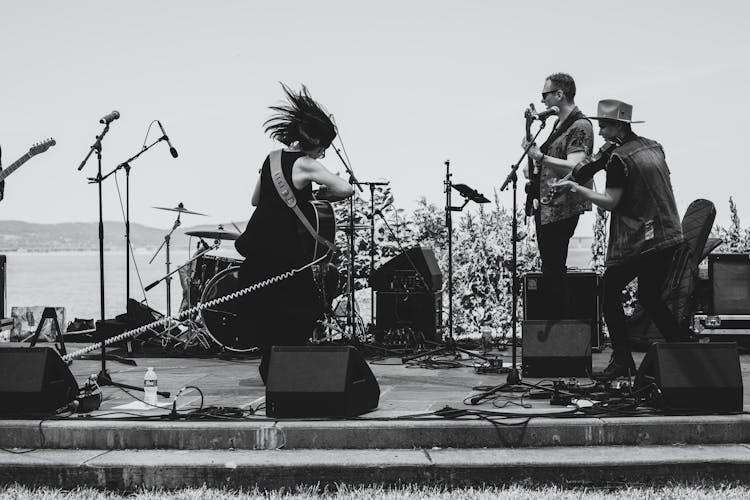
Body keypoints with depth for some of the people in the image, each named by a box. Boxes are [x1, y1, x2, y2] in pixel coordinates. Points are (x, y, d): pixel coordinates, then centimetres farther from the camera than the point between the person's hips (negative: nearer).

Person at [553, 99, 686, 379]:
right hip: (668, 236, 8)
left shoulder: (618, 158, -14)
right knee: (650, 296, 19)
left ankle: (623, 361, 1)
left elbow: (610, 202, -17)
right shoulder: (653, 147, 11)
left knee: (610, 293, 4)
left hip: (636, 241, -8)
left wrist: (577, 189, -13)